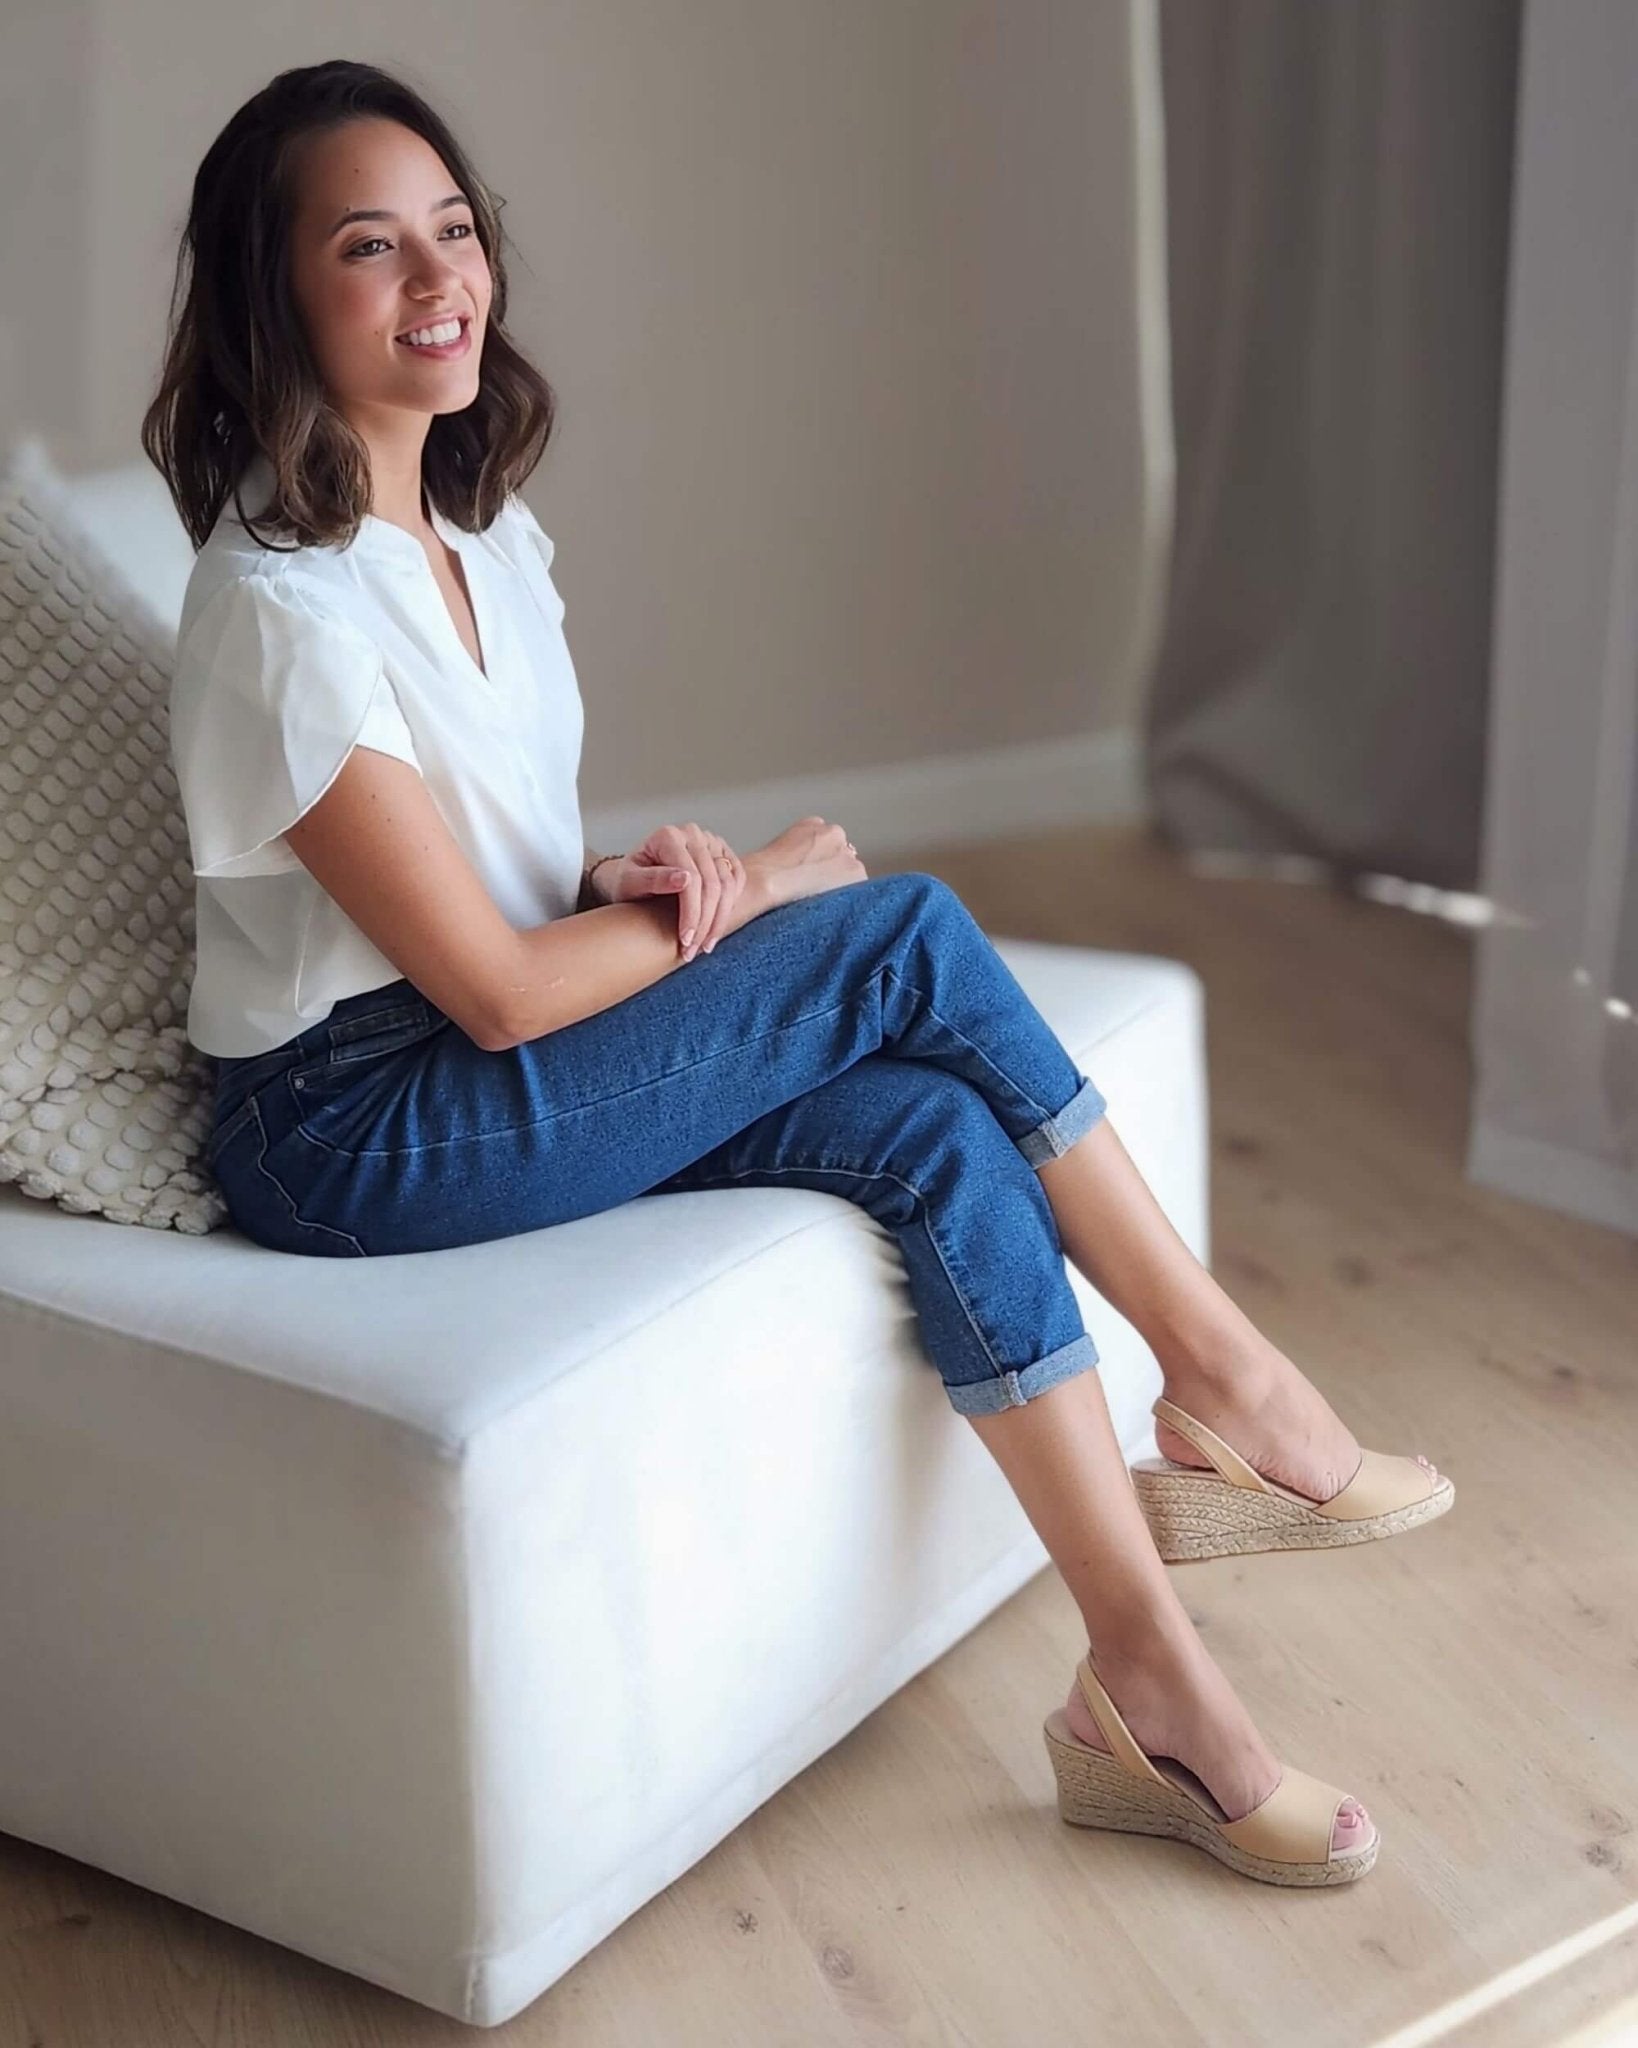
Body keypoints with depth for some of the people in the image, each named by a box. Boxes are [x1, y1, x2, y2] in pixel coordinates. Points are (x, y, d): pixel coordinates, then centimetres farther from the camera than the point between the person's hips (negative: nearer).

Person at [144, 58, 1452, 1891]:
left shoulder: (480, 526, 7)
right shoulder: (282, 607, -21)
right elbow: (495, 989, -21)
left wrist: (635, 878, -7)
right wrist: (762, 885, -8)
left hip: (500, 1067, 8)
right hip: (359, 1134, -8)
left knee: (934, 1135, -15)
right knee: (911, 937, -18)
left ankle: (1147, 1687, -11)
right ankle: (1222, 1381, -6)